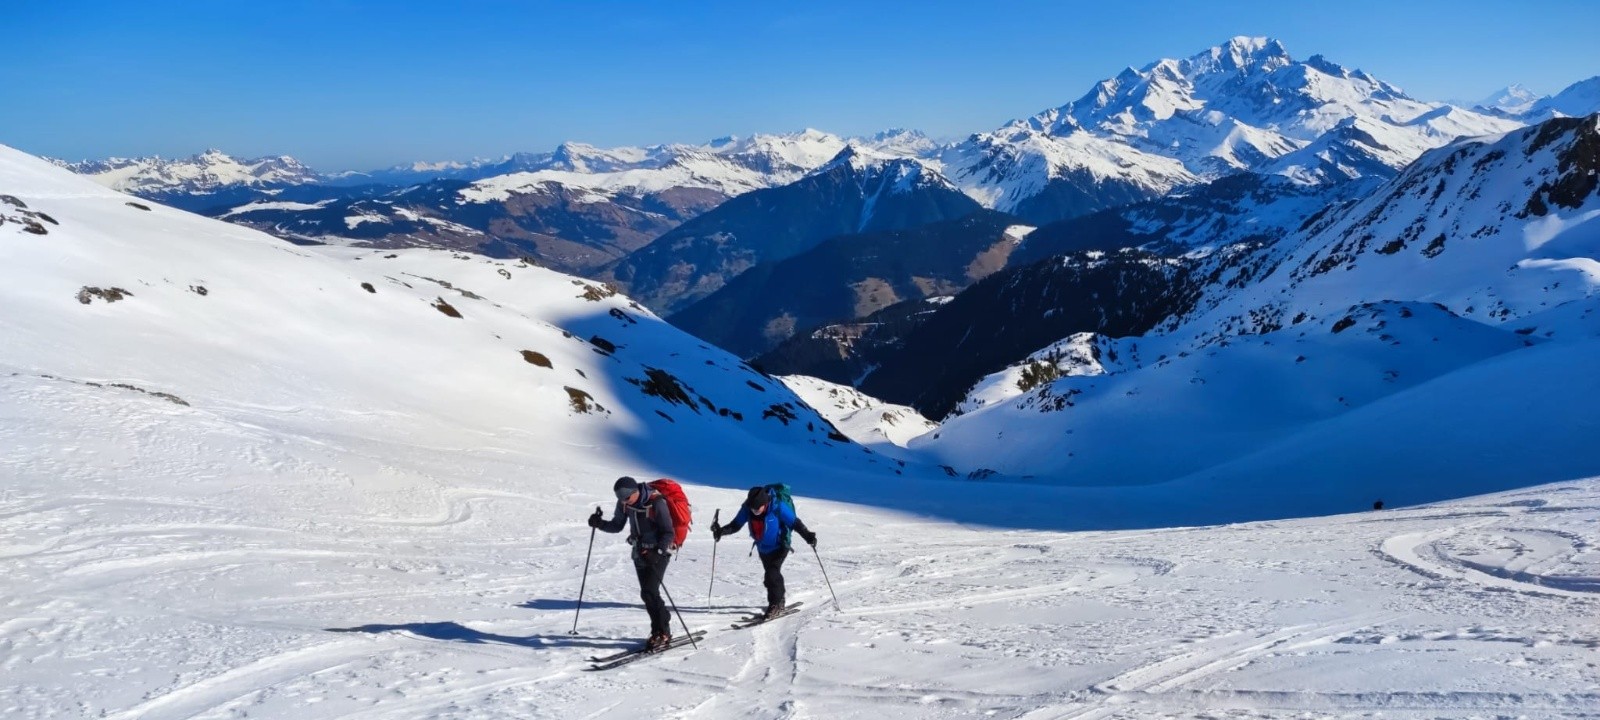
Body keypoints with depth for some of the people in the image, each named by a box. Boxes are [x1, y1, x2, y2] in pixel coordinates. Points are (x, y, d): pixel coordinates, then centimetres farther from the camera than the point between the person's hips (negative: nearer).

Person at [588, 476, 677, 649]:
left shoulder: (656, 503, -24)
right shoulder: (624, 502, -5)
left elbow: (668, 533, -19)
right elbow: (617, 526, 7)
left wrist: (657, 552, -32)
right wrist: (599, 523, -11)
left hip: (659, 551, -6)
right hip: (640, 551, 7)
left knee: (649, 592, -14)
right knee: (647, 594, 6)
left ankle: (663, 633, -4)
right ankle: (659, 630, 18)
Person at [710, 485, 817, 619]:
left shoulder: (778, 507, -29)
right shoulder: (747, 509, -19)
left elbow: (795, 523, -21)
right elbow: (735, 525, -8)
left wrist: (808, 535, -32)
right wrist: (721, 531, -24)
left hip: (779, 547, -5)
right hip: (762, 548, 5)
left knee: (771, 576, -18)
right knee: (773, 574, 20)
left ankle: (775, 605, -2)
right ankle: (779, 601, 41)